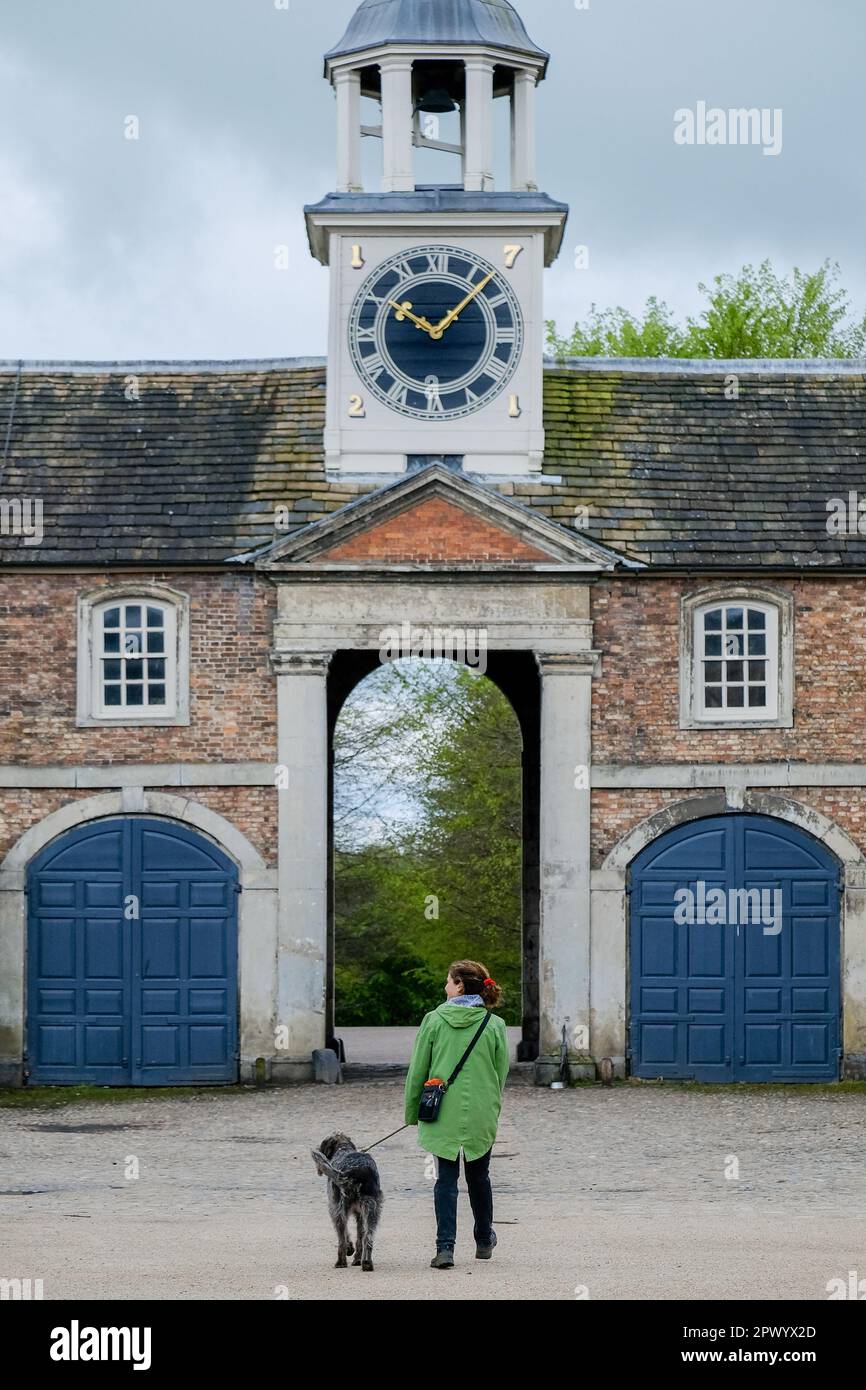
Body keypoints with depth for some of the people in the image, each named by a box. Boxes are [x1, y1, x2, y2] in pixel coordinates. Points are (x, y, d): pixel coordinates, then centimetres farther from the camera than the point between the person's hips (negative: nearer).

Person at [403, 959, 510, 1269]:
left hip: (443, 1112, -1)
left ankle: (445, 1247, -9)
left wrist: (412, 1111, 10)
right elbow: (501, 1072, 4)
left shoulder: (433, 1020, -5)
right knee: (479, 1175, 20)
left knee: (446, 1179, 3)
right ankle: (484, 1241, 35)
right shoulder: (494, 1025, -3)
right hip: (481, 1113, 2)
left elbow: (418, 1070, -1)